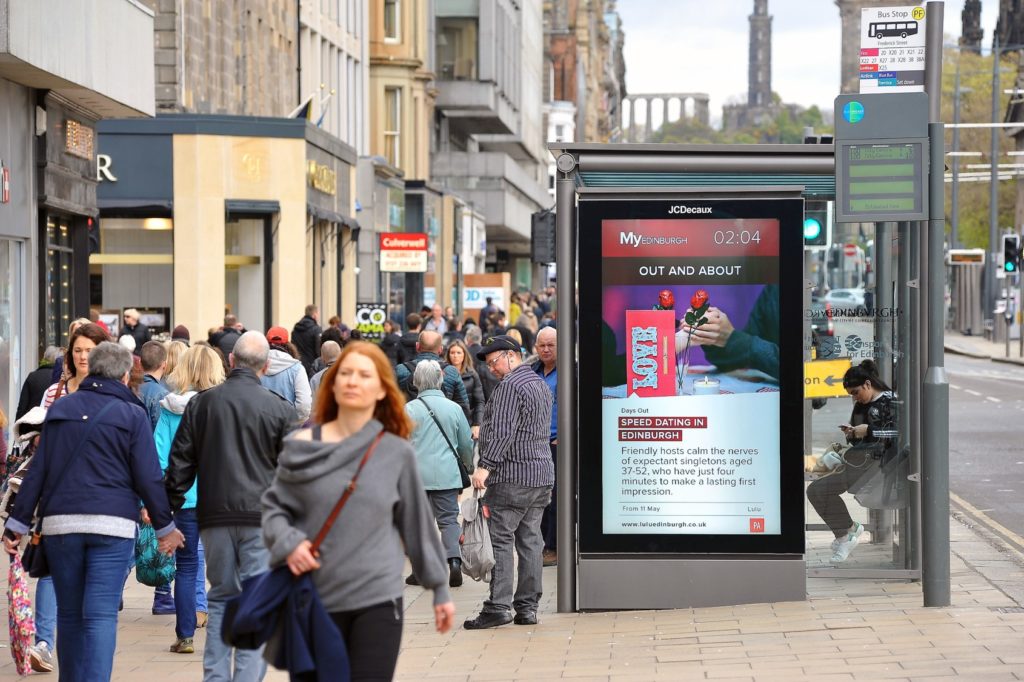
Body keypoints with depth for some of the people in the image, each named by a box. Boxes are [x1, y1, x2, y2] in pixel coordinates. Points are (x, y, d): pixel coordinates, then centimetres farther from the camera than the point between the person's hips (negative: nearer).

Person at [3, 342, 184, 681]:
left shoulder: (60, 408, 10)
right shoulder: (132, 415, 0)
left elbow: (37, 471, 8)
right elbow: (148, 478, -1)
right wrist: (165, 526, 9)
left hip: (60, 524, 3)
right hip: (112, 525, -3)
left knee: (69, 614, 13)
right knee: (101, 615, -5)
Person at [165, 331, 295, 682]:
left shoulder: (200, 403, 5)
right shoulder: (279, 409, -3)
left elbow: (180, 464, 7)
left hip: (214, 515, 3)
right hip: (262, 519, -3)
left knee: (221, 598, 13)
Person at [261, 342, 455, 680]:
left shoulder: (397, 453, 1)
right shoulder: (302, 447, 1)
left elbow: (417, 523, 8)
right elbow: (273, 506, 7)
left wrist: (439, 589, 12)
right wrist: (288, 541, -14)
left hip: (379, 600, -1)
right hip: (317, 600, 1)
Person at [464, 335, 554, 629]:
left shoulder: (510, 385, -11)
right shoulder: (541, 384, 19)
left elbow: (503, 431, -20)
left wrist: (486, 466, -23)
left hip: (512, 475, -9)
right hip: (542, 474, 9)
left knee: (500, 540, -7)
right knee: (530, 541, 8)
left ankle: (499, 606, -9)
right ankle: (528, 606, 9)